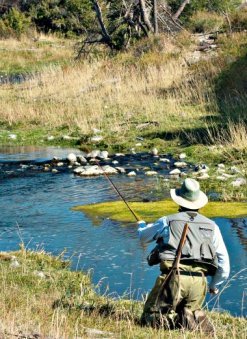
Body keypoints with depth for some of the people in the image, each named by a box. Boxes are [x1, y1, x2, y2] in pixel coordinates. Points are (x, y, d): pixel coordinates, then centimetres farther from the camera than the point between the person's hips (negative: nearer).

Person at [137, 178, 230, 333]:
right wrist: (214, 285, 31)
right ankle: (197, 320, -11)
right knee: (189, 313, 24)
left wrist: (142, 225, 50)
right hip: (199, 282, 3)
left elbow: (144, 237, 26)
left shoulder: (167, 221, 7)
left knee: (149, 319, 9)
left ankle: (172, 320, -21)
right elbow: (224, 264, 15)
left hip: (173, 278, -3)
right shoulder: (212, 226, 13)